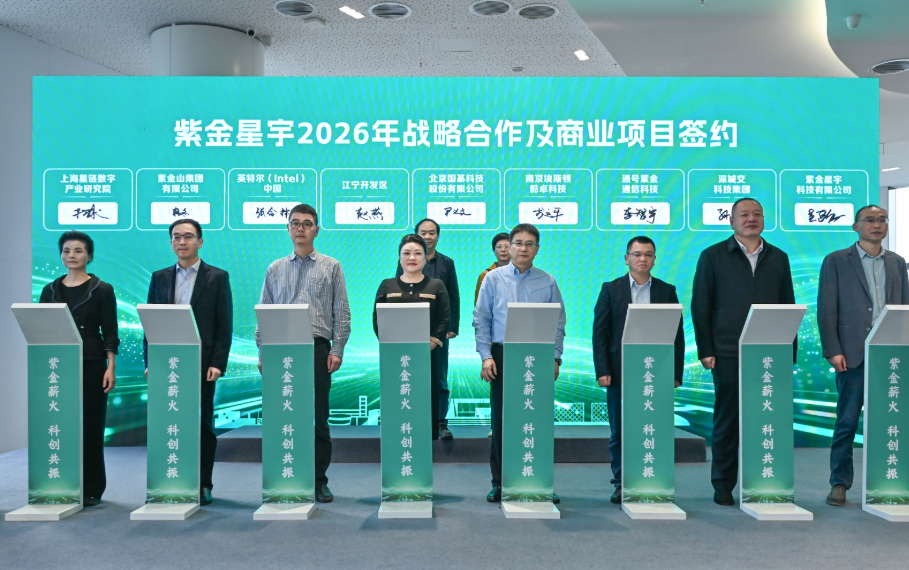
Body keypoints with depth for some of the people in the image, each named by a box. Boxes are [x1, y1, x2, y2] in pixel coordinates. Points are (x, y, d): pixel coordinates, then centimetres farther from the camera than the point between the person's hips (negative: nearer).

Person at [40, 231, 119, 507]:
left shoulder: (102, 290, 1)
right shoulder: (50, 290, 10)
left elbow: (110, 333, -2)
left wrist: (111, 368, -9)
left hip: (91, 365, -3)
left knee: (91, 426, 1)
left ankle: (91, 489, 11)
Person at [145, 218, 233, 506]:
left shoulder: (218, 277, 3)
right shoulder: (159, 277, 13)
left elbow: (225, 325, -2)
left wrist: (217, 363, -10)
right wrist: (149, 361, 2)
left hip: (201, 363, -3)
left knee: (203, 425, 4)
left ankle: (203, 485, 13)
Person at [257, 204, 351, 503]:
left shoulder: (331, 267, 10)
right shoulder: (275, 269, 15)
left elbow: (342, 312, 5)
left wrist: (337, 350, -5)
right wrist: (263, 352, 4)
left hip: (317, 348, -2)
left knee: (319, 419, 0)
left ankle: (319, 481, 11)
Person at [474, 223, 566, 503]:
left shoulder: (548, 282, 8)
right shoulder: (493, 278, 6)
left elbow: (558, 323, 10)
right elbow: (481, 320, 4)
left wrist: (555, 357, 0)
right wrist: (486, 356, -4)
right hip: (502, 356, 0)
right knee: (500, 420, 4)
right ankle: (500, 483, 15)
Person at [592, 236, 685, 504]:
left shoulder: (667, 291, 9)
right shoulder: (611, 289, 6)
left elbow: (677, 335, 8)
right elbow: (599, 332, 2)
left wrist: (676, 373, 0)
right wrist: (602, 371, -6)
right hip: (619, 374, 0)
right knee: (620, 433, 5)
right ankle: (621, 484, 14)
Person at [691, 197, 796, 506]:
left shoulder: (778, 258, 14)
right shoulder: (713, 256, 5)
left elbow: (788, 306, 15)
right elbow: (700, 306, 2)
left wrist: (790, 350, 7)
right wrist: (705, 350, -4)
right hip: (729, 354, -2)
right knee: (727, 420, 3)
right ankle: (723, 485, 14)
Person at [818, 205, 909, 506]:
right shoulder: (836, 261, 2)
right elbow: (826, 309, -3)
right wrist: (833, 351, -10)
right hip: (854, 354, -3)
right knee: (847, 422, 1)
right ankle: (840, 483, 9)